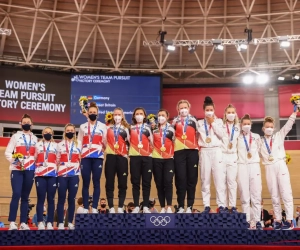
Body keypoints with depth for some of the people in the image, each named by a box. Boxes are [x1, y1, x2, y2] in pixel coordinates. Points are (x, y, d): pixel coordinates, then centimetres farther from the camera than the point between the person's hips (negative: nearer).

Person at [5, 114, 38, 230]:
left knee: (25, 197, 4)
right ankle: (12, 222, -13)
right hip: (17, 170, -3)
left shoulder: (35, 138, 16)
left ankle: (23, 223, 5)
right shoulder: (16, 136, 5)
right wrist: (14, 161, -15)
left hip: (30, 170, 3)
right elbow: (7, 152, 0)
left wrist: (37, 165, 6)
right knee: (16, 194, -14)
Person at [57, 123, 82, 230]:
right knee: (61, 199, -1)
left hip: (74, 175, 0)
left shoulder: (79, 144, 12)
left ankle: (70, 222, 8)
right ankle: (60, 223, 2)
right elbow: (57, 160, 10)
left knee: (71, 199, 2)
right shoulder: (60, 145, 11)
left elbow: (81, 158, 13)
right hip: (62, 175, 0)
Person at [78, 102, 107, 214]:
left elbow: (106, 142, 7)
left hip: (98, 157, -1)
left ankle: (94, 208, 3)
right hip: (85, 157, 1)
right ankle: (85, 208, 5)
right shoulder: (83, 127, 12)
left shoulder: (103, 126, 9)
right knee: (85, 183, 1)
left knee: (96, 183, -1)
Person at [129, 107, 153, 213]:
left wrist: (149, 134, -10)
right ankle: (136, 206, 6)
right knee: (135, 182, 0)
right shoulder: (131, 128, 11)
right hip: (134, 156, 0)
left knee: (146, 182, 0)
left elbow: (152, 143, 4)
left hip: (147, 157, 0)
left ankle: (145, 206, 6)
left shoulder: (148, 127, 10)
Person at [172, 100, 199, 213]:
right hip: (179, 151, 0)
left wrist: (198, 146, 5)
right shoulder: (175, 121, 10)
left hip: (192, 151, 0)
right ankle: (181, 206, 4)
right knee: (180, 179, -2)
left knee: (192, 178, 0)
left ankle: (190, 206, 6)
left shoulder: (194, 120, 10)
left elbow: (198, 134, 13)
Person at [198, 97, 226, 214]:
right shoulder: (200, 122, 12)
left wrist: (212, 122, -3)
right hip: (204, 152, 1)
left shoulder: (219, 121, 11)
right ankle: (207, 206, 3)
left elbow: (221, 135, -4)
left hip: (216, 151, -1)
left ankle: (221, 205, -6)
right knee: (205, 179, 0)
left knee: (219, 178, -7)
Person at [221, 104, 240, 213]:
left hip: (232, 156, 2)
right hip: (222, 155, -2)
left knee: (232, 181, -2)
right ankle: (224, 206, 5)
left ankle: (233, 206, 1)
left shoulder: (237, 128, 12)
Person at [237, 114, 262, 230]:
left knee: (256, 194, -3)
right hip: (242, 166, -1)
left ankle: (257, 220, -1)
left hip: (254, 165, 1)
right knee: (244, 195, -2)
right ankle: (247, 221, 1)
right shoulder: (237, 138, 7)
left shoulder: (256, 137, 13)